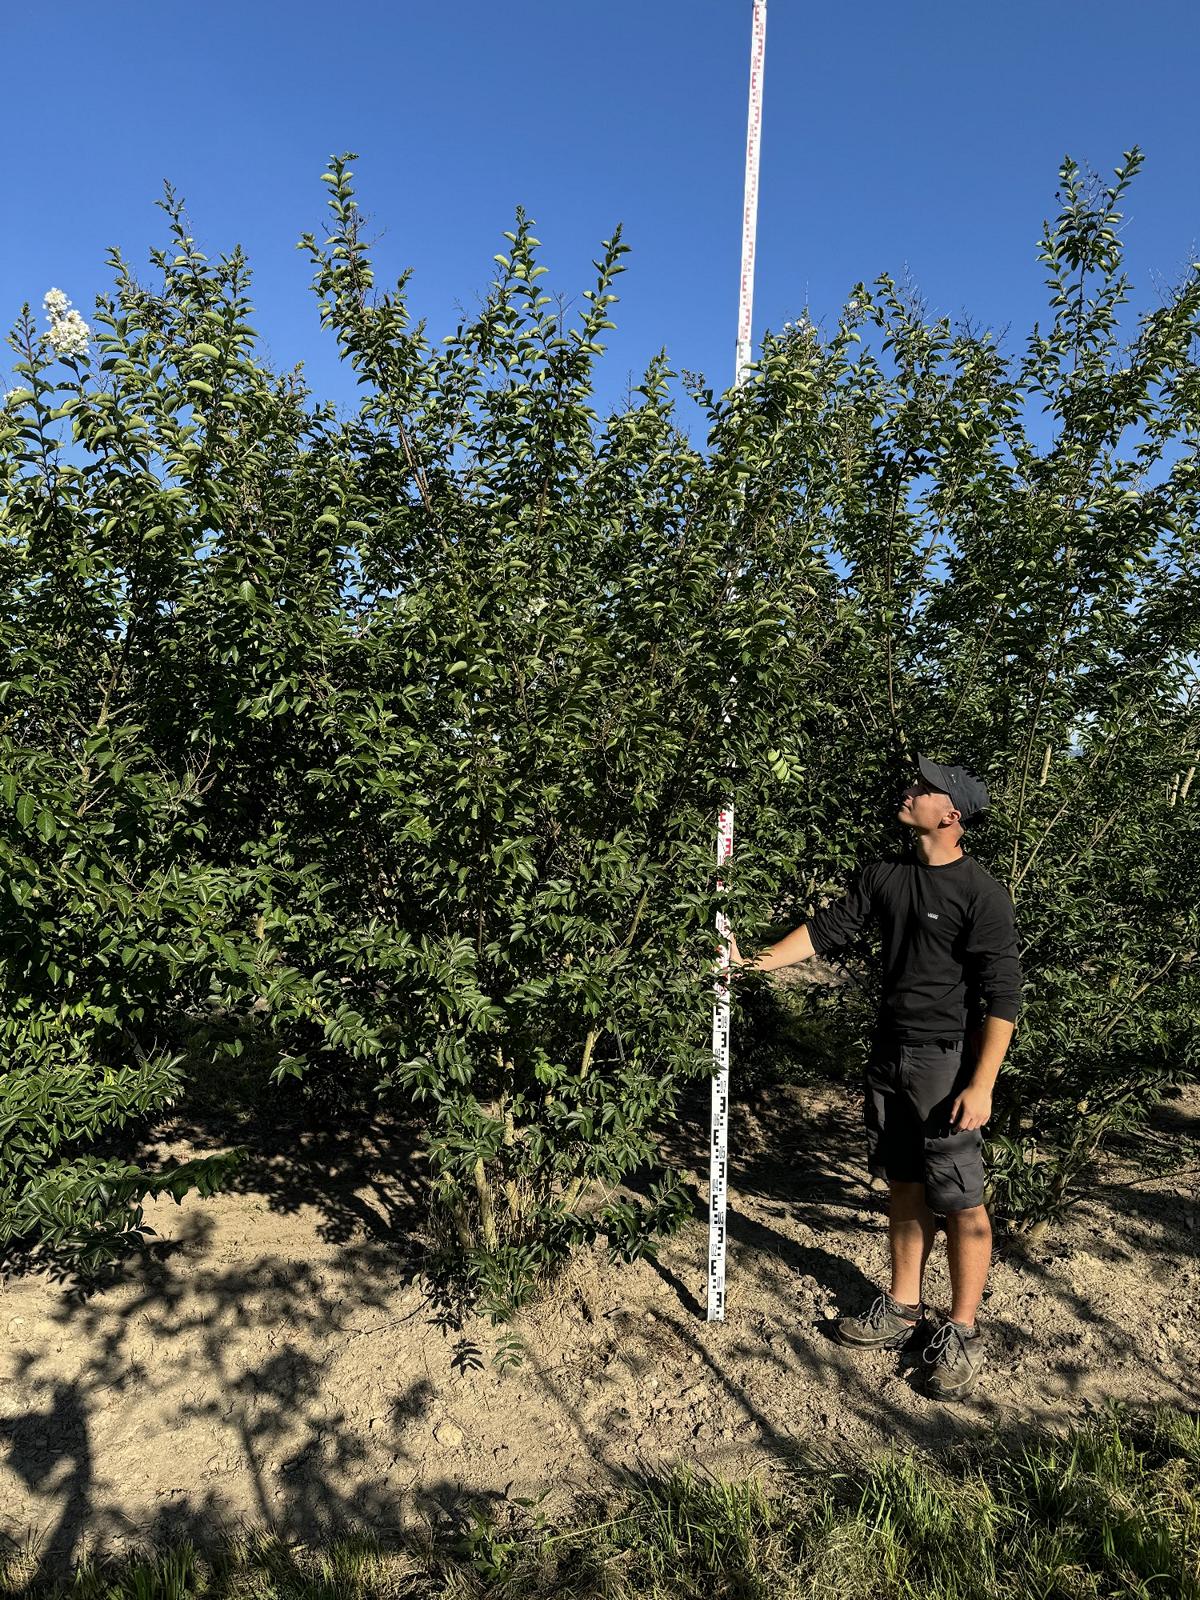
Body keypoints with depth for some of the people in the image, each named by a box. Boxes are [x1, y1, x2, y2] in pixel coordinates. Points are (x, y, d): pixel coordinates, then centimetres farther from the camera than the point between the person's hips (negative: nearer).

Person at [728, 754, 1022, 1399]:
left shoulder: (982, 894, -15)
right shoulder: (884, 876, 5)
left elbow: (1002, 998, -16)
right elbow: (827, 928, 9)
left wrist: (981, 1085, -19)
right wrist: (755, 962, 1)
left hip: (947, 1062, -6)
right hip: (889, 1055, 7)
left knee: (960, 1201, 2)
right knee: (903, 1186, 17)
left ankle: (960, 1333, 18)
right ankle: (904, 1309, 31)